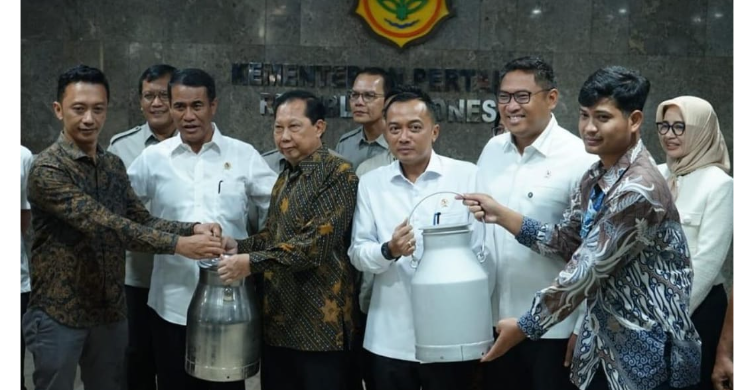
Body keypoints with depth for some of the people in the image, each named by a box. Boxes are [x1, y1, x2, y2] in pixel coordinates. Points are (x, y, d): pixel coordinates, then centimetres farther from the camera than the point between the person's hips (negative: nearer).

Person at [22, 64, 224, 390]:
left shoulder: (114, 165, 7)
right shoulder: (47, 169, -17)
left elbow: (143, 222, 2)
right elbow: (105, 225, -27)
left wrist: (192, 228, -16)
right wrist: (179, 244, -31)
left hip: (110, 311, 6)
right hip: (59, 314, -6)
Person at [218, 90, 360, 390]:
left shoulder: (338, 174, -13)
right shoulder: (286, 175, 14)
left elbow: (317, 242, -22)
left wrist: (252, 262, -23)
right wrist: (239, 246, 2)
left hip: (321, 326, -8)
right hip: (279, 321, 8)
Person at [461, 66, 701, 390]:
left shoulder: (638, 191, -24)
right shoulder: (596, 177, 4)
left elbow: (585, 272, -23)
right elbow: (566, 241, 6)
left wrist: (524, 327, -16)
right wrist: (501, 215, -5)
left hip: (648, 352, -8)